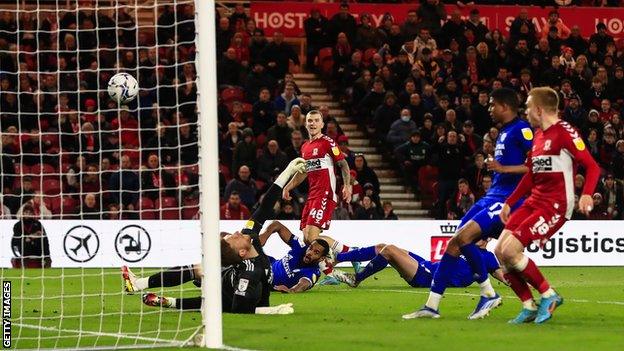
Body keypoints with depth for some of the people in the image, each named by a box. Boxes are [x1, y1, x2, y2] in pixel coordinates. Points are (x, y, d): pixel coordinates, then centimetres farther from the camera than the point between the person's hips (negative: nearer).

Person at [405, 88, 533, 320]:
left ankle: (488, 294, -8)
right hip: (493, 196, 10)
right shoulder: (505, 132, 20)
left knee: (464, 236, -23)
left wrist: (503, 168, -21)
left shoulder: (521, 130, -11)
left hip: (508, 199, -10)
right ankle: (431, 305, 7)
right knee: (455, 243, 2)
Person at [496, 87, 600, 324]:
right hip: (534, 202, 9)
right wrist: (509, 203, 22)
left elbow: (592, 166, -16)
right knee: (500, 251, -1)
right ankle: (529, 307, 7)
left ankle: (548, 296, -4)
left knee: (510, 250, -20)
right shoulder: (539, 135, 17)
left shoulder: (564, 132, -11)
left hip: (555, 206, -9)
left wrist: (587, 194, -32)